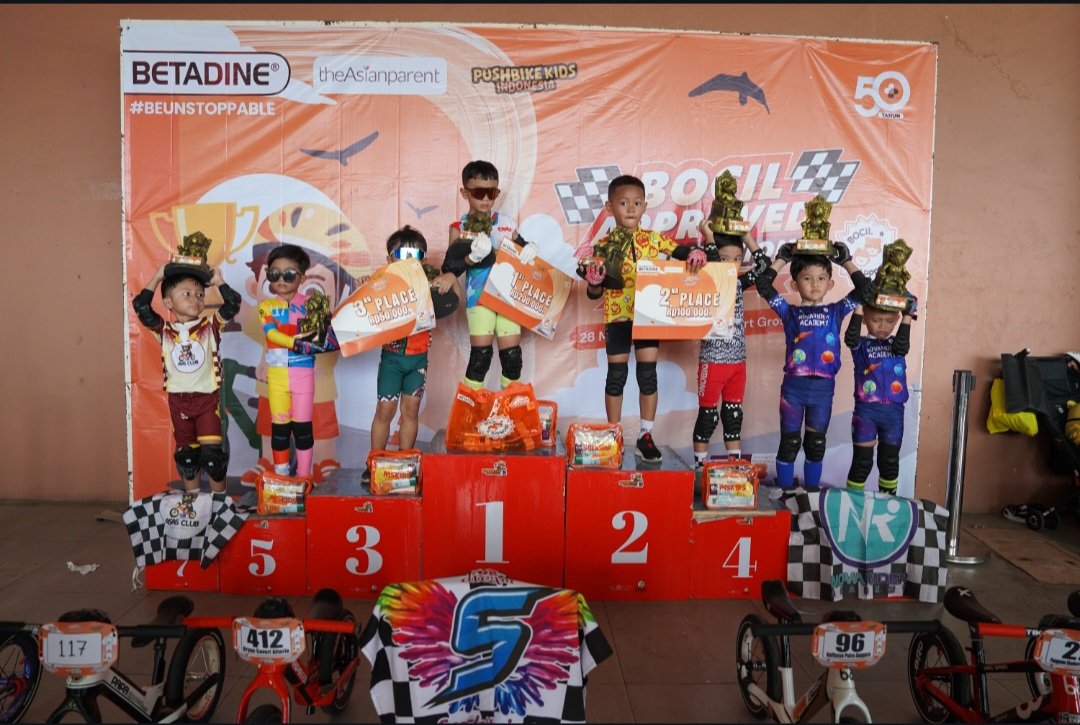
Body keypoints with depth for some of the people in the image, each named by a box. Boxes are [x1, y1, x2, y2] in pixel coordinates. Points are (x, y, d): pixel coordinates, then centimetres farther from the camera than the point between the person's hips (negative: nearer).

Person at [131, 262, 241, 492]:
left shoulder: (210, 326, -4)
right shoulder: (164, 330, 0)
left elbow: (233, 304, -12)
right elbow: (141, 307, -8)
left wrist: (219, 282, -8)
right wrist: (157, 278, -5)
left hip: (208, 398, -2)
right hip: (178, 400, 2)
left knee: (212, 452, -5)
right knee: (186, 453, 13)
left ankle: (219, 498, 10)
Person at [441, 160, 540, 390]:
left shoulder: (507, 223, 7)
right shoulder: (459, 228, 0)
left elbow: (519, 251, 16)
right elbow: (452, 266, -9)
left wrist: (529, 249, -6)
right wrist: (473, 257, -26)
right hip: (479, 298, -3)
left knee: (512, 352, 5)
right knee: (480, 354, -5)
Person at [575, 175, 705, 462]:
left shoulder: (653, 239, 1)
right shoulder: (604, 245, -3)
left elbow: (681, 252, 2)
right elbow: (595, 294, 0)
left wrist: (695, 254, -20)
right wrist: (593, 280, -22)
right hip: (617, 316, -1)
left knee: (648, 375, 4)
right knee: (616, 376, 6)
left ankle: (645, 437, 17)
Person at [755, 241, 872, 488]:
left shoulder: (836, 311, 5)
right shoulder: (789, 311, 0)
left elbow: (864, 288, 1)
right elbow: (763, 285, -8)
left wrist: (845, 261, 3)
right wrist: (782, 259, -2)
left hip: (823, 386, 2)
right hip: (794, 385, -2)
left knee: (816, 444, 13)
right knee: (789, 443, 7)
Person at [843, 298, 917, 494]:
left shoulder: (895, 343, 7)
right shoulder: (861, 344, -1)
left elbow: (902, 347, -17)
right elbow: (850, 338, -24)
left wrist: (907, 317, -20)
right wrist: (858, 307, -25)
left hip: (894, 411, 3)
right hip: (865, 410, -3)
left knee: (890, 461, 14)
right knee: (862, 461, 3)